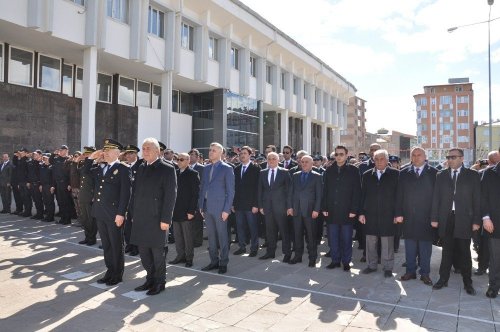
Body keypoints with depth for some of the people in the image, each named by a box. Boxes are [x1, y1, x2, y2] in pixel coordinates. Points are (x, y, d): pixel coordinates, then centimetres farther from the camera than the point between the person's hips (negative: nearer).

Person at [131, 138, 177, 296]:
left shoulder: (167, 169, -8)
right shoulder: (141, 168, 11)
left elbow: (170, 195, -12)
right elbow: (135, 192, 14)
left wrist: (165, 219, -16)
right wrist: (133, 214, 9)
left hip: (157, 218, -6)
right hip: (140, 218, 6)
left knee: (157, 252, 5)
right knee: (144, 251, 14)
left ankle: (159, 282, 22)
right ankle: (150, 279, 31)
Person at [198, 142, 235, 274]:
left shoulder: (227, 169, -4)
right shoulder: (206, 168, 13)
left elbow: (230, 191, -7)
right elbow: (202, 187, 16)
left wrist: (226, 209, -12)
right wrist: (201, 205, 9)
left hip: (220, 208, -5)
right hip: (207, 207, 5)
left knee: (222, 236, 2)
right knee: (211, 236, 11)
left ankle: (223, 263, 13)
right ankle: (214, 261, 22)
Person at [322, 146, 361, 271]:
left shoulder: (353, 170, -1)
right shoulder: (329, 171, 8)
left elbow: (356, 192, -4)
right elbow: (325, 191, 8)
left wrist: (354, 210, -10)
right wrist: (324, 208, 2)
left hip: (347, 212, -3)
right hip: (332, 211, 3)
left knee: (346, 238, 6)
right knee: (332, 238, 7)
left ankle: (346, 262, 19)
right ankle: (335, 260, 20)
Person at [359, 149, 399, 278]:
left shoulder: (395, 174, -1)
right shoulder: (367, 175, 8)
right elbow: (362, 195, 8)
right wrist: (361, 213, 3)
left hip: (388, 215, -3)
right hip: (370, 215, 3)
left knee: (387, 243, 6)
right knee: (370, 242, 11)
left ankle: (388, 267, 21)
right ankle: (371, 265, 26)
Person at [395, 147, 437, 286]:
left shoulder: (433, 173, 0)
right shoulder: (404, 174, 6)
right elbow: (399, 195, 4)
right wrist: (399, 213, -2)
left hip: (427, 217, -2)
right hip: (409, 217, 2)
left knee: (425, 246, 6)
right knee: (410, 245, 9)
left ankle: (424, 273, 18)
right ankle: (410, 271, 21)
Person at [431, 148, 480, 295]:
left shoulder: (472, 175, 2)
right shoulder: (441, 175, 7)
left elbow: (477, 199, 0)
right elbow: (436, 198, 6)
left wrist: (476, 221, -5)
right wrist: (434, 218, 1)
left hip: (464, 219, -1)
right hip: (446, 219, 2)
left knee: (464, 252, 7)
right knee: (447, 251, 9)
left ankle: (467, 282, 20)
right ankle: (443, 279, 19)